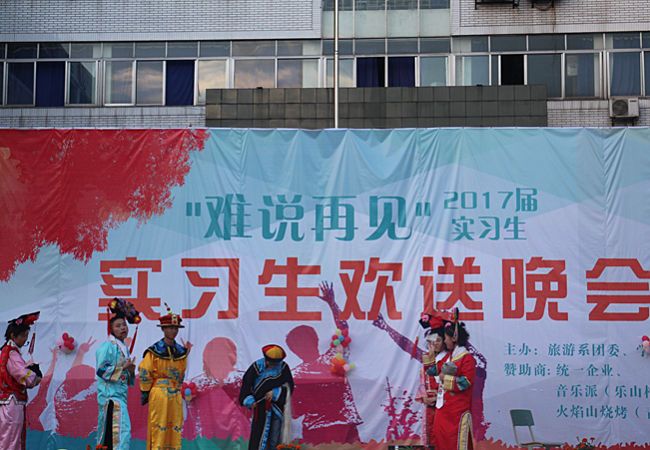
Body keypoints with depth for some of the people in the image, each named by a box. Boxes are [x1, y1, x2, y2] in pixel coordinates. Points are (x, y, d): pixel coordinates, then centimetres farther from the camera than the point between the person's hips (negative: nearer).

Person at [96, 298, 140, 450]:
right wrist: (123, 367, -14)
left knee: (108, 433, 11)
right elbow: (101, 370, -17)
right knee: (121, 430, -18)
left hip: (120, 395, 9)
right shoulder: (107, 346, -8)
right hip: (111, 395, -9)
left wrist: (131, 371, 5)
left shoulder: (124, 348, 18)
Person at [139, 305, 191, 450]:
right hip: (159, 393, -6)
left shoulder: (181, 350, 10)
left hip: (176, 395, 6)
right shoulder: (154, 350, -7)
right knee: (158, 427, -5)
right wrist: (146, 392, -3)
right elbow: (144, 373, -6)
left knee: (175, 428, 7)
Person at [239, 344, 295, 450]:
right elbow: (247, 383, -4)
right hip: (261, 405, -1)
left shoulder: (283, 368, -5)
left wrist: (275, 393, -16)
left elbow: (289, 386, -3)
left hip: (277, 405, 1)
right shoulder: (257, 366, -8)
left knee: (275, 433, 6)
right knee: (259, 431, -3)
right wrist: (249, 400, -15)